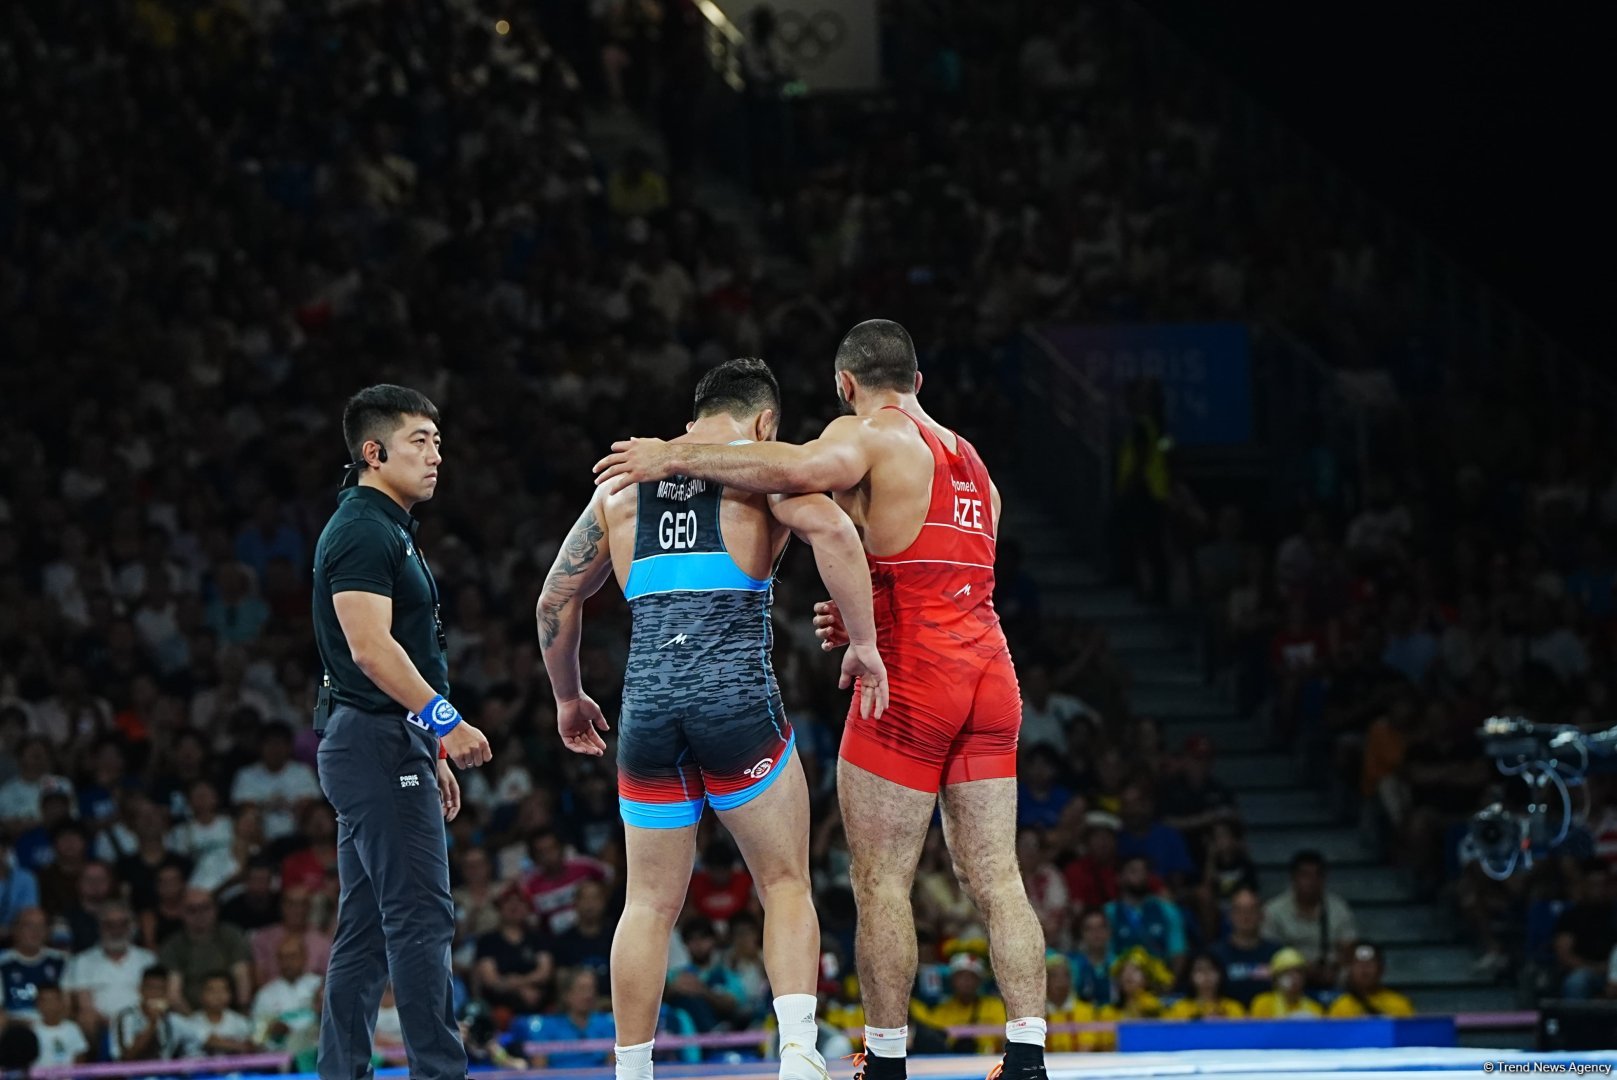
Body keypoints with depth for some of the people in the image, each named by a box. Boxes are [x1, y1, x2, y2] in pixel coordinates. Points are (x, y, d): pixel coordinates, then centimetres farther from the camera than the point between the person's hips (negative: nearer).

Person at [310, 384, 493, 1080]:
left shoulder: (389, 531, 21)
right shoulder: (364, 532, -12)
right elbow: (370, 646, -22)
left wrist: (429, 751, 24)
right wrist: (444, 720, -24)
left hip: (383, 746, 11)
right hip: (378, 744, -11)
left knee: (366, 931, 9)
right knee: (421, 919, -12)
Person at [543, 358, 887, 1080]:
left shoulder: (623, 486, 18)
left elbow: (556, 599, 22)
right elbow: (832, 531, -15)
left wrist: (568, 696, 35)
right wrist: (863, 642, -8)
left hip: (648, 709, 3)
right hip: (739, 703, -3)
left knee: (651, 904, 13)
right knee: (785, 885, 7)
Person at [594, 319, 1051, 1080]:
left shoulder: (867, 435, 0)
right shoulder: (968, 460, 24)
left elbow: (803, 469, -23)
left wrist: (674, 459, -17)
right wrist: (865, 623, 28)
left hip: (914, 678, -7)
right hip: (990, 673, 7)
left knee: (881, 879, -2)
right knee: (995, 877, 5)